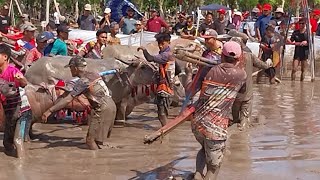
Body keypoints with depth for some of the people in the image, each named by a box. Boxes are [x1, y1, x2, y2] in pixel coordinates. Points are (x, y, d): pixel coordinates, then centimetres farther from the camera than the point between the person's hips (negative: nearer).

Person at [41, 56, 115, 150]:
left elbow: (67, 100, -18)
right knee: (96, 140, 18)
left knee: (90, 140, -8)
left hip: (102, 110, -9)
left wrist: (49, 111, -19)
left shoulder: (82, 81, -12)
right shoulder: (94, 75, 12)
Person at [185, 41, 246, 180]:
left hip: (197, 122, 4)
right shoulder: (241, 74, -3)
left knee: (205, 148, 32)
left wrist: (189, 73, 21)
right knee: (213, 167, 9)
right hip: (216, 128, -4)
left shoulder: (208, 70, -1)